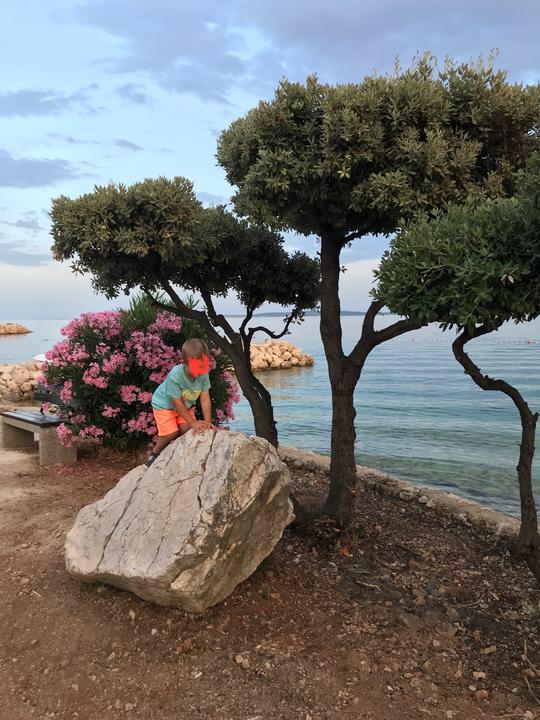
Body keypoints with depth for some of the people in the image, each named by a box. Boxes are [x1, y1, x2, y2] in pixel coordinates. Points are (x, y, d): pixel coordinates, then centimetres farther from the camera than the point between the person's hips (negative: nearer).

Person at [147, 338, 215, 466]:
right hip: (164, 404, -4)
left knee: (187, 429, -15)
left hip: (186, 405, 4)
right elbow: (177, 402, -29)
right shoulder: (175, 375, -37)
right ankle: (156, 452, 13)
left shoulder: (204, 374, -25)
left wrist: (207, 422, -27)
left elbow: (205, 399, -21)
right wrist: (193, 422, -27)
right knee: (171, 432, -17)